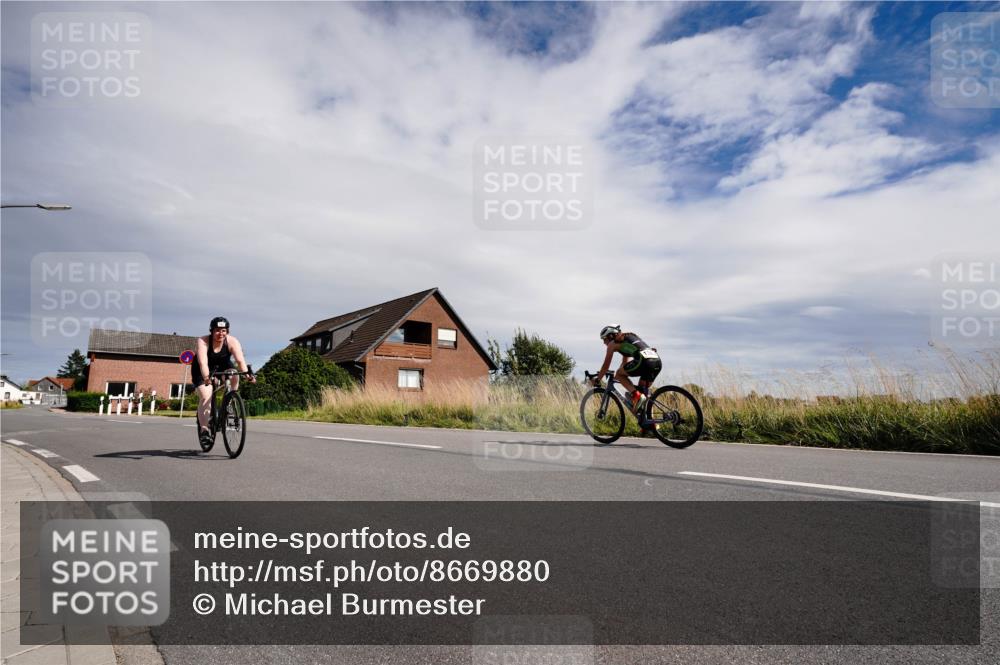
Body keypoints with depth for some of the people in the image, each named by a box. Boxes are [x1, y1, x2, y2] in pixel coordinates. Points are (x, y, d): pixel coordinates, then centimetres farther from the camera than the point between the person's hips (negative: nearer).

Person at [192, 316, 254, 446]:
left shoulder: (232, 341, -24)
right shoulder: (203, 341, -28)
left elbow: (240, 360, -36)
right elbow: (203, 362, -41)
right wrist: (207, 377, -58)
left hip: (222, 367, 2)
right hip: (203, 371, -2)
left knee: (234, 375, -28)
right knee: (205, 397, -19)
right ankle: (204, 429, -15)